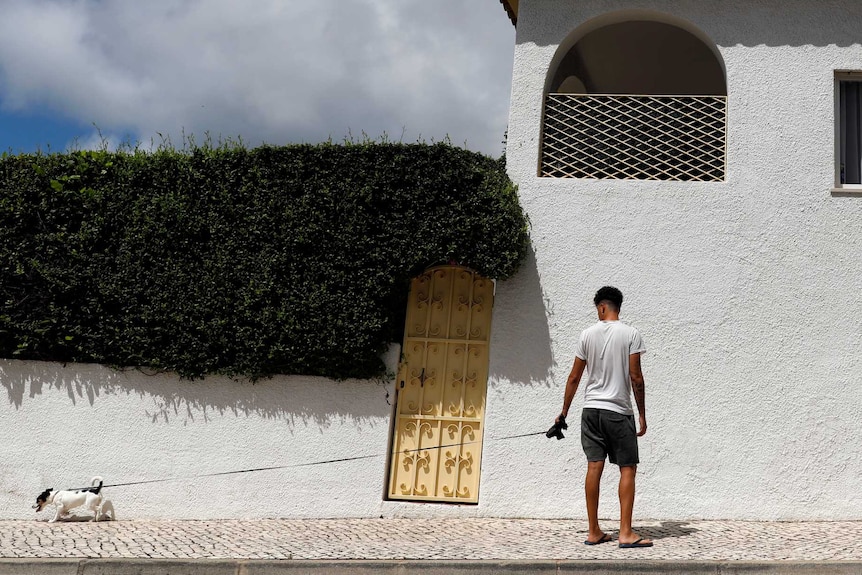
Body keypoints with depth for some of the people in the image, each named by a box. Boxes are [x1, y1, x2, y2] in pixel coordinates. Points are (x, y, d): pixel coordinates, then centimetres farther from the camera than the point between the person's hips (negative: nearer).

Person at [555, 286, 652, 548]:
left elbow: (574, 377, 6)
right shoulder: (630, 334, -5)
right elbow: (636, 378, -8)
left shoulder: (588, 334, 3)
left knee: (594, 466, 4)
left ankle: (594, 532, 8)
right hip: (619, 410, -3)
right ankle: (626, 533, -3)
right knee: (628, 468, 2)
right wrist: (642, 415, 1)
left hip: (591, 409, 3)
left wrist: (564, 412, 15)